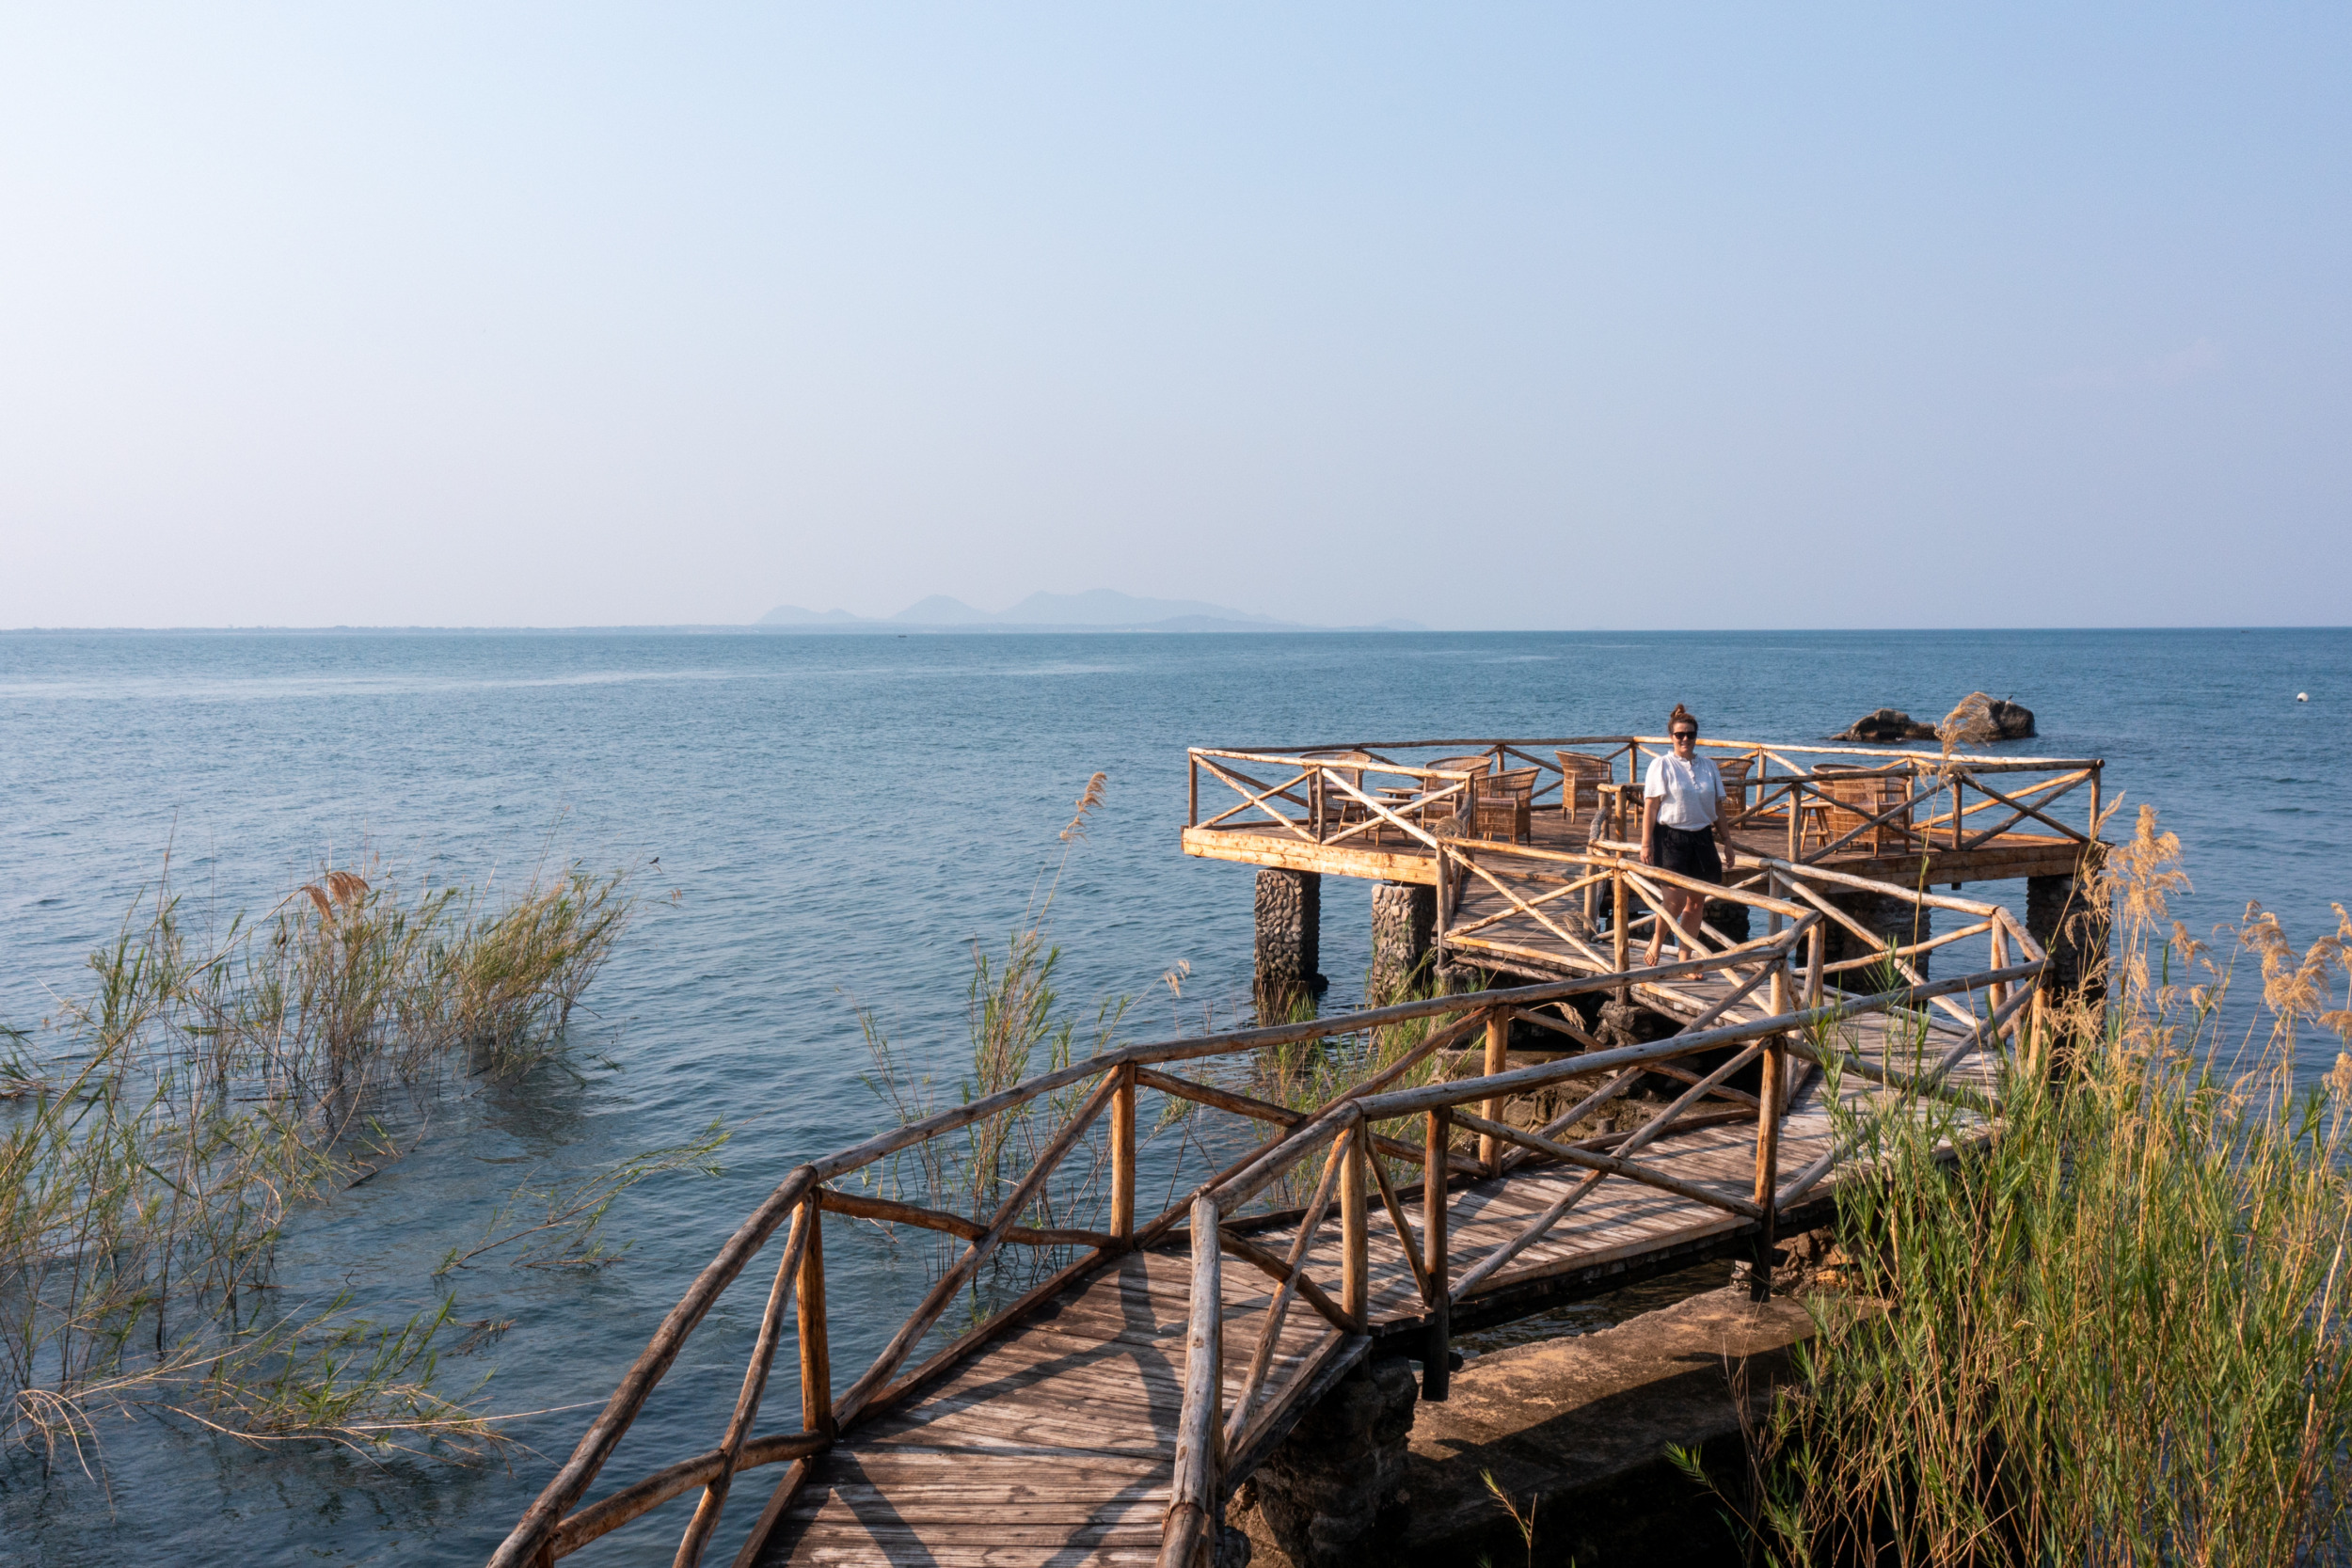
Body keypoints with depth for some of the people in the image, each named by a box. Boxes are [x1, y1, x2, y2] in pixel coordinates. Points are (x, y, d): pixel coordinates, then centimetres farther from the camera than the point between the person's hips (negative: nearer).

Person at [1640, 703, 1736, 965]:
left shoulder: (1708, 766, 10)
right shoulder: (1661, 765, -3)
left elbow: (1717, 806, 16)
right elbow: (1650, 806, -6)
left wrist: (1726, 840, 15)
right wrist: (1646, 843, -11)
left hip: (1702, 838, 5)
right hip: (1671, 837, -5)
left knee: (1697, 901, 4)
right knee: (1676, 899, -12)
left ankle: (1684, 958, 13)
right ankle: (1656, 942, 14)